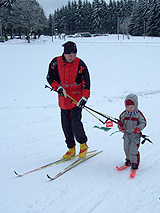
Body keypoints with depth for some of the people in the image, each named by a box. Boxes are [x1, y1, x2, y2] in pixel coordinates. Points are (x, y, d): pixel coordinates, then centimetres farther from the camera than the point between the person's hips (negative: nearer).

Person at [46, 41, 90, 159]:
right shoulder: (56, 62, -3)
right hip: (64, 98, 3)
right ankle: (71, 149, 21)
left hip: (77, 98, -3)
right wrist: (58, 87, -10)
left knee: (75, 122, -13)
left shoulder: (80, 64, -9)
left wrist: (85, 97, -19)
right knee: (66, 124, 6)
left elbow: (86, 82, -7)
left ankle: (83, 144, 11)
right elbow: (50, 77, 7)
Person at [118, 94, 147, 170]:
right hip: (126, 134, 4)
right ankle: (129, 160, 34)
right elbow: (120, 121, 9)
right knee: (126, 149, 10)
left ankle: (135, 163, 4)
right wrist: (121, 127, -13)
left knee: (133, 149, -11)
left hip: (135, 135, -4)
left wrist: (138, 128, -25)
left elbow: (143, 122, -6)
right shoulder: (124, 114, 0)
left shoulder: (138, 114, -9)